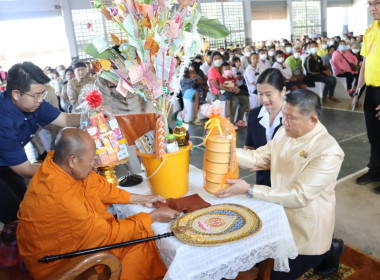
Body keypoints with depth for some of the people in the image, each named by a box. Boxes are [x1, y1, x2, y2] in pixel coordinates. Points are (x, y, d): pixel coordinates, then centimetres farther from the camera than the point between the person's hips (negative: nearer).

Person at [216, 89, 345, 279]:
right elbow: (260, 158, -4)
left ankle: (328, 252, 25)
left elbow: (299, 195, -32)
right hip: (280, 219, 7)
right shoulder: (284, 132, -6)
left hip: (306, 230, -7)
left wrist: (249, 190, -37)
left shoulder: (328, 152, -29)